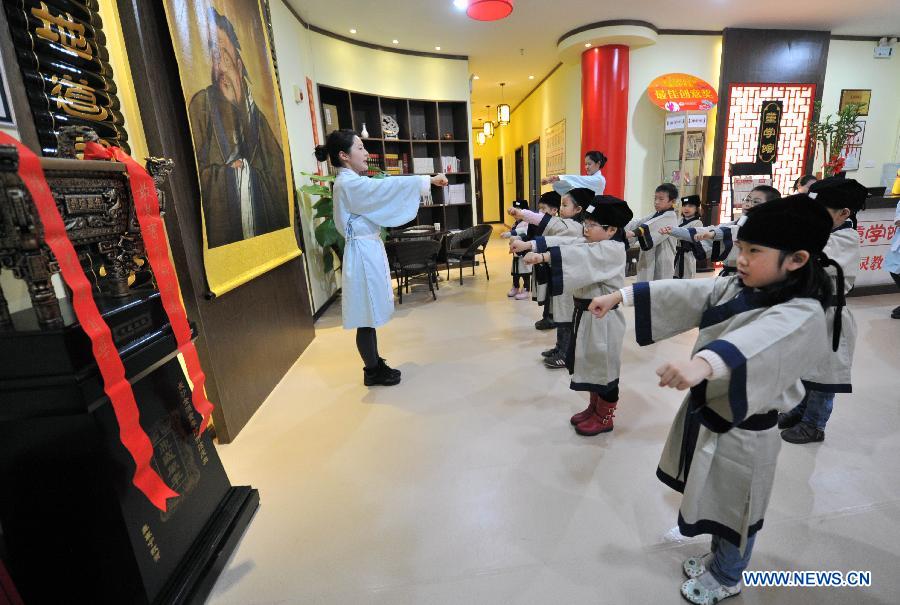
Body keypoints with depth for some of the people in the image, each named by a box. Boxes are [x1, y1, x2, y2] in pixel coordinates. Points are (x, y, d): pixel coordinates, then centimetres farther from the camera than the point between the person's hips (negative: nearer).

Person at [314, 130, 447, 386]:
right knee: (366, 318, 1)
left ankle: (375, 363, 28)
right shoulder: (349, 184, -16)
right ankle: (372, 371, 14)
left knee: (370, 315, 16)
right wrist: (429, 180, -14)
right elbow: (391, 186, -19)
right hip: (363, 252, -10)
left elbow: (383, 194, 18)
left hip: (369, 249, 10)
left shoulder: (351, 183, 15)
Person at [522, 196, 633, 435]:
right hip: (585, 313, 9)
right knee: (591, 363, 20)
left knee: (605, 366, 7)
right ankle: (595, 407, 38)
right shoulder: (590, 245, 9)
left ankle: (605, 417, 25)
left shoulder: (613, 250, -18)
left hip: (603, 317, -9)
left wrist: (542, 257, -42)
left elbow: (578, 255, -34)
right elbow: (565, 244, -3)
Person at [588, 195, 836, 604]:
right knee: (715, 504, 27)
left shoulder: (802, 317, -26)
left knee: (733, 511, 18)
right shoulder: (736, 288, 0)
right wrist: (619, 296, -14)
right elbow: (683, 293, -5)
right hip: (706, 412, 7)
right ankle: (718, 558, 53)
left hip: (742, 432, -7)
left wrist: (702, 363, -67)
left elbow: (758, 342, -47)